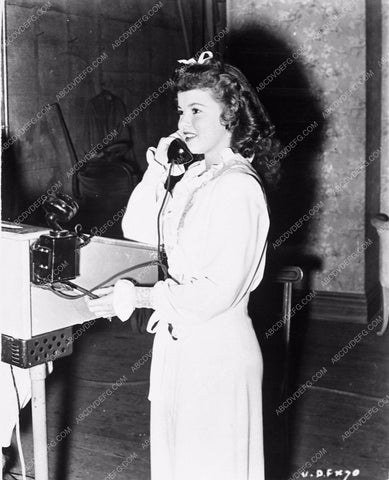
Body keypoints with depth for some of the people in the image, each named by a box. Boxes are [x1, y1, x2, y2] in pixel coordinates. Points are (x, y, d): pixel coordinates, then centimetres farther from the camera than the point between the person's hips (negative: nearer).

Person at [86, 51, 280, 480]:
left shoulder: (238, 187, -20)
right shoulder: (193, 175, 6)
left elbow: (222, 290, -23)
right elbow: (137, 232, 7)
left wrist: (139, 298, -20)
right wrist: (155, 175, -6)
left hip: (217, 347, -8)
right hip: (178, 336, 8)